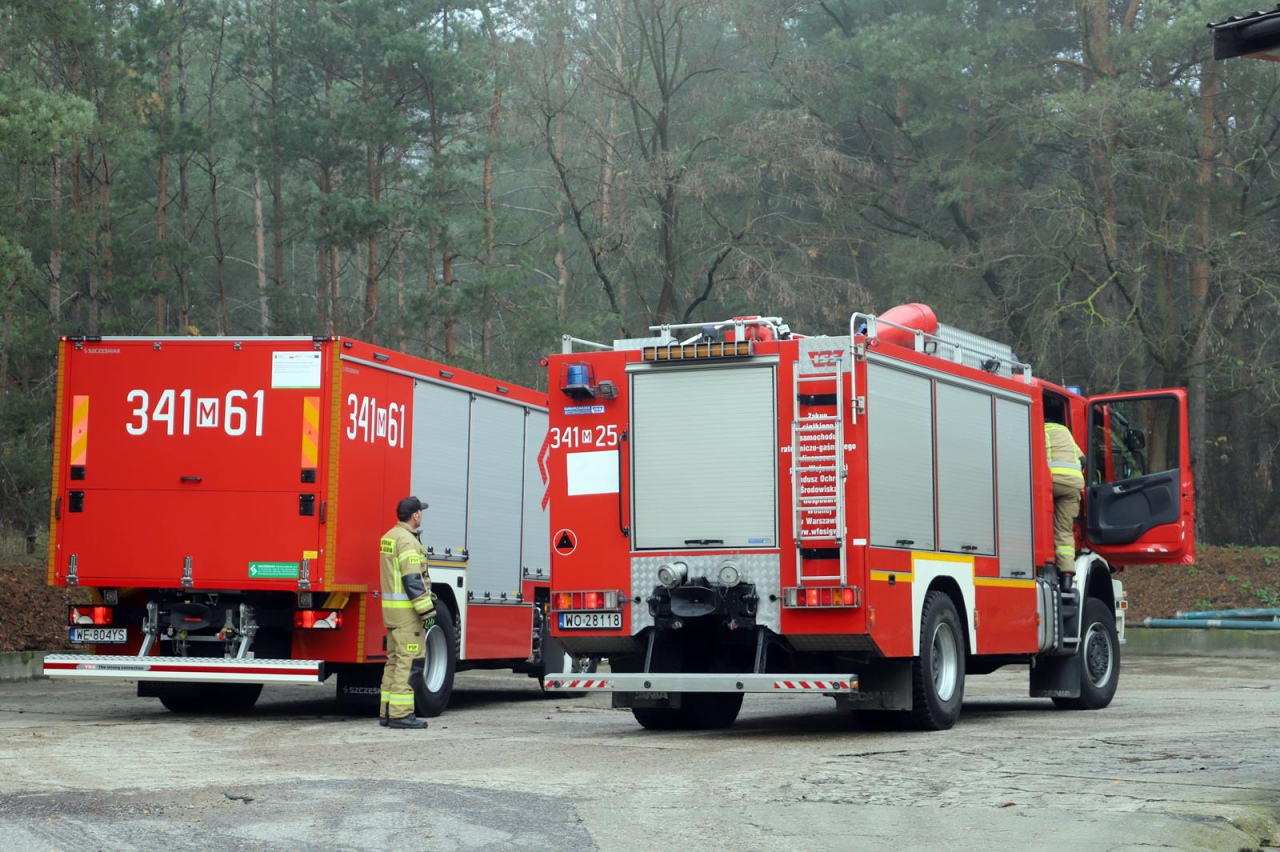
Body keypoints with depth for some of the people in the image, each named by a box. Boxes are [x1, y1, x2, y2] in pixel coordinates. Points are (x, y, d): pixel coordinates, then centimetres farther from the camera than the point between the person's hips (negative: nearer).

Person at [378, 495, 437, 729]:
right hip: (407, 610, -10)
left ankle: (387, 712, 14)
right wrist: (427, 611, -20)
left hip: (391, 608, 10)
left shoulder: (389, 537, 15)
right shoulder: (407, 540, -15)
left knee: (394, 660, 13)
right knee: (409, 660, -8)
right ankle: (400, 713, -10)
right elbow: (413, 580, -21)